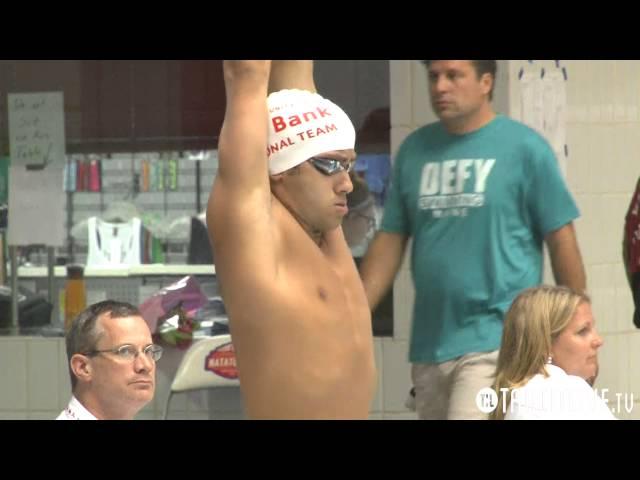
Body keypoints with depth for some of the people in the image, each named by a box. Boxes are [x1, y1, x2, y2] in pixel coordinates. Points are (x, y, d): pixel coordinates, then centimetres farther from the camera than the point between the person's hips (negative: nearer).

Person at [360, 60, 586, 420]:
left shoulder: (524, 147, -4)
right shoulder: (415, 149, 9)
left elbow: (561, 240, -2)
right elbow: (390, 241, 11)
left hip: (494, 340, -5)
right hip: (428, 344, 5)